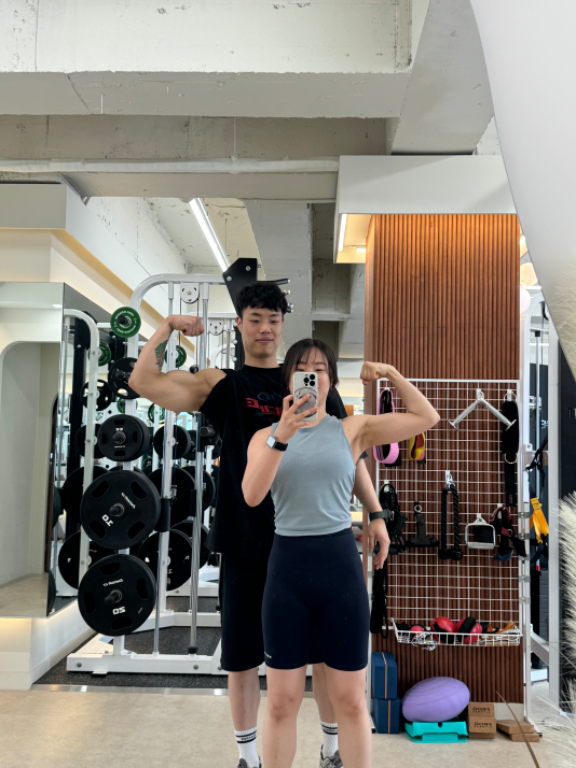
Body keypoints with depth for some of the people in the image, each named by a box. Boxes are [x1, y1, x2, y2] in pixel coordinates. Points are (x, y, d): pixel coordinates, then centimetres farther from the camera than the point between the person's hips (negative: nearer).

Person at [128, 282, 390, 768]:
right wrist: (170, 326, -2)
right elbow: (144, 381, -8)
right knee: (243, 655, 11)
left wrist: (374, 513, 3)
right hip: (245, 540, 0)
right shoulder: (221, 386, 3)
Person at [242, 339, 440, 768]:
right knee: (282, 702, 10)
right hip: (287, 564, 1)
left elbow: (427, 418, 4)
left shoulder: (352, 430, 4)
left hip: (340, 562, 0)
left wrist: (390, 374, 0)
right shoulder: (265, 436, 5)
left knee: (351, 701, 10)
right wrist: (282, 437, -25)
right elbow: (252, 496, -13)